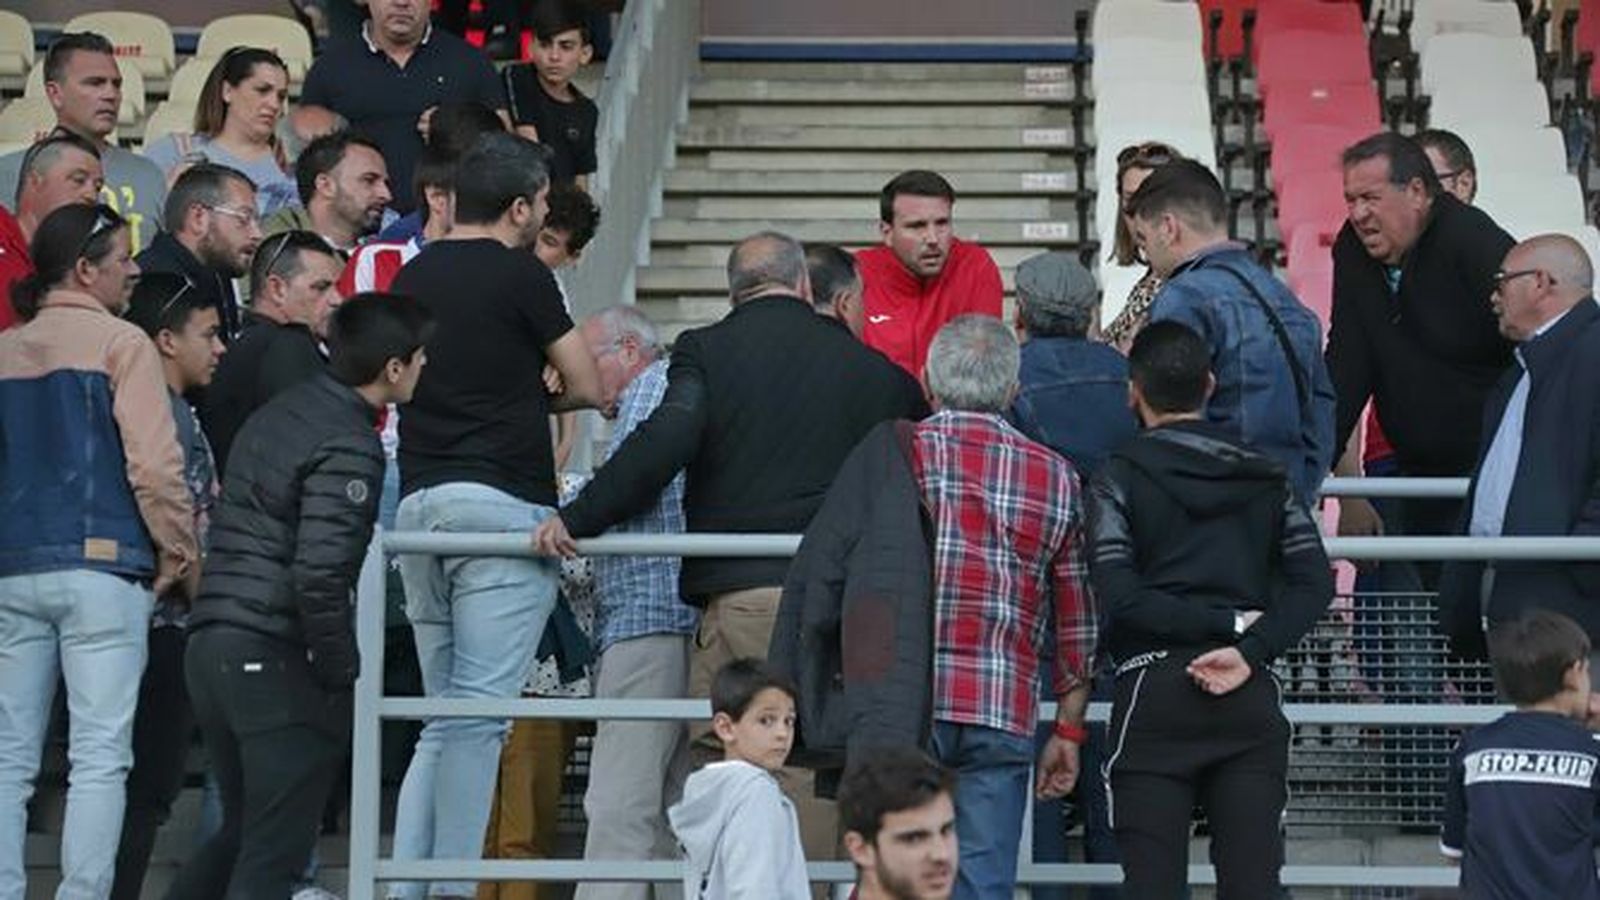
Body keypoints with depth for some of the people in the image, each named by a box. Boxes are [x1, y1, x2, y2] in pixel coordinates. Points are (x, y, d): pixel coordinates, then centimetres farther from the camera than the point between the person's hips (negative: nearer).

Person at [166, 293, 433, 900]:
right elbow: (319, 575, -23)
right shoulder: (349, 449, -13)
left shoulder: (278, 413, 15)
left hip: (211, 643, 9)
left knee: (241, 831, 20)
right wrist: (343, 674, -11)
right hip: (278, 658, -9)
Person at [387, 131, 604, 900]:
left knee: (443, 715, 12)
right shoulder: (520, 275, -5)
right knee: (481, 711, -7)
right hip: (501, 503, -7)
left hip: (419, 501, 7)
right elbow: (587, 387, 1)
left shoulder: (413, 275, 15)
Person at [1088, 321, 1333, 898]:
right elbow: (1315, 583, 1)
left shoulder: (1119, 477, 1)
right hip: (1251, 700, 3)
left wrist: (1233, 625, -5)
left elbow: (1119, 598, -11)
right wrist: (1249, 650, -8)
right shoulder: (1265, 476, 13)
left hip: (1153, 695, -3)